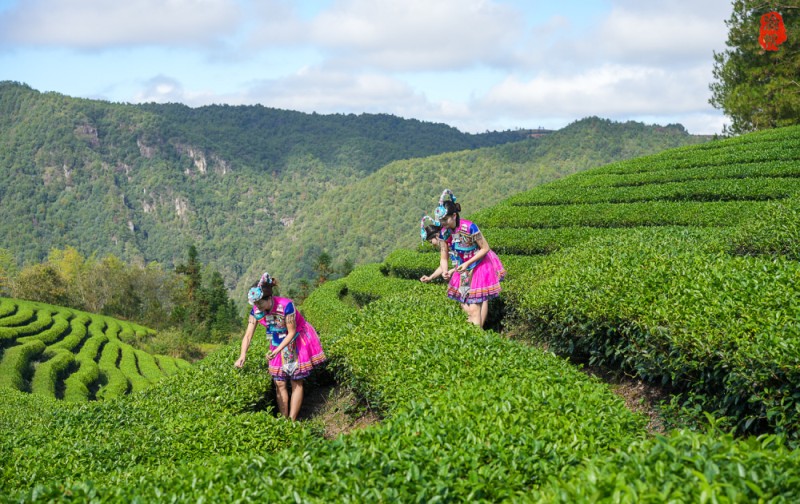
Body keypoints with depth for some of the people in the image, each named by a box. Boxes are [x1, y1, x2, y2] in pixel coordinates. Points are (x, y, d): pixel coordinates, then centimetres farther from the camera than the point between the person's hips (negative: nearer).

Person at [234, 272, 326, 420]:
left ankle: (292, 421, 3)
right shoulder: (256, 311, -18)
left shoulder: (286, 306, -33)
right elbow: (248, 335, -18)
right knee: (279, 383, 2)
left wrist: (277, 351, -33)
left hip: (297, 341, -5)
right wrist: (242, 356, -33)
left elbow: (292, 332, -23)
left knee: (296, 381, -2)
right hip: (278, 343, 5)